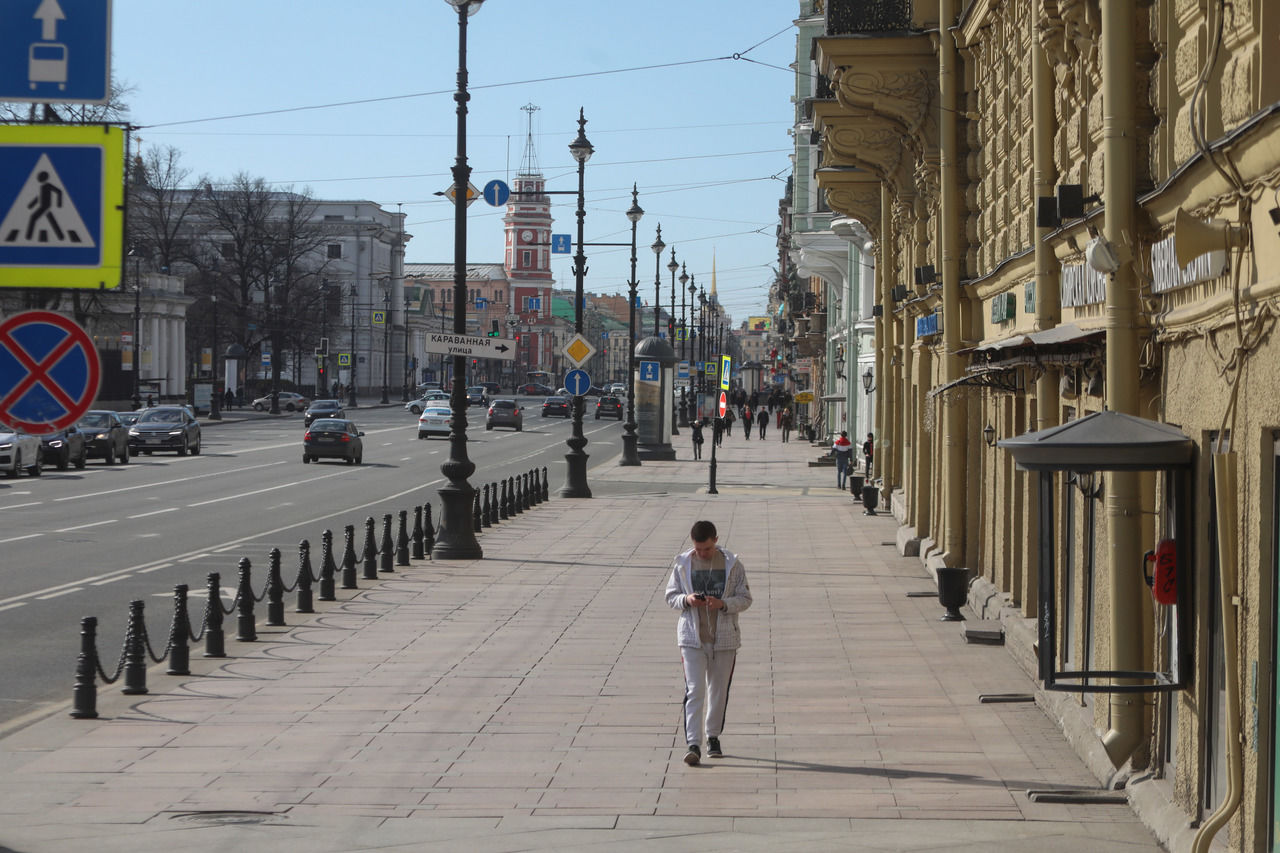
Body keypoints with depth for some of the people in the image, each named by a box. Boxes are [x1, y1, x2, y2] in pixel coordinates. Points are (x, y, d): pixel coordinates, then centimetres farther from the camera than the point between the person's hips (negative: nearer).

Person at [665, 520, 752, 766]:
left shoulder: (732, 565, -2)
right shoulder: (682, 564, 0)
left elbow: (745, 598, 0)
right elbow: (671, 596, 7)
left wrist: (723, 604, -19)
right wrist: (686, 600, -15)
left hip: (724, 638, 1)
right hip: (692, 637, -1)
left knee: (719, 690, 12)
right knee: (694, 691, -10)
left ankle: (713, 736, 29)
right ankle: (693, 744, -12)